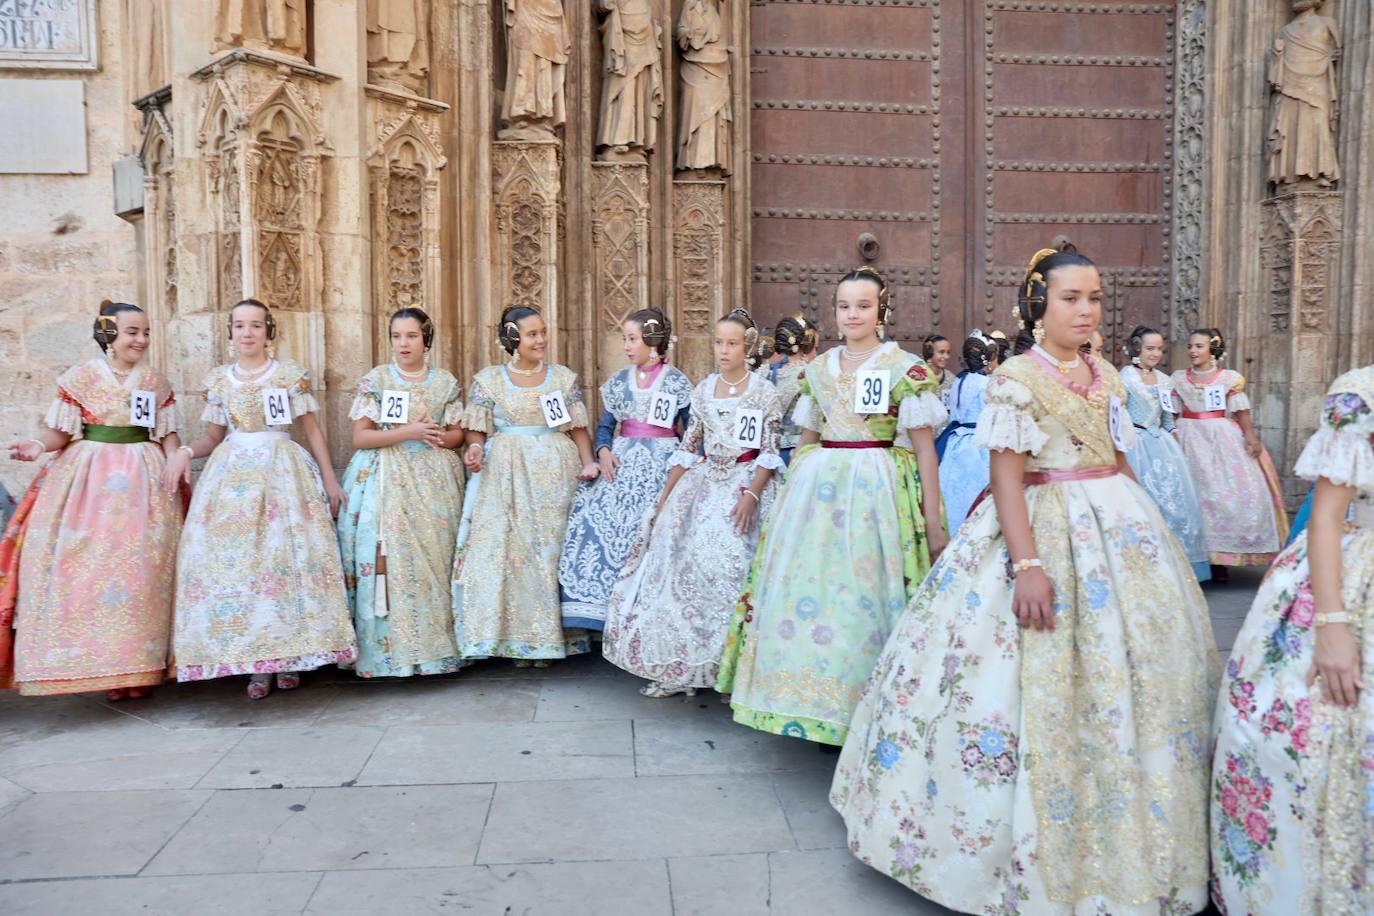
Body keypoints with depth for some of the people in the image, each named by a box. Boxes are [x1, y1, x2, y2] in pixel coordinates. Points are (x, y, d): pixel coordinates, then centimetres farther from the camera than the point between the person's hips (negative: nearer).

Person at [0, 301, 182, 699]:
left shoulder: (156, 381, 8)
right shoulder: (80, 376, 3)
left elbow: (168, 435, 8)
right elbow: (62, 431, 3)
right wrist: (39, 445, -17)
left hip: (143, 478, 1)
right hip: (90, 476, -1)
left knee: (141, 566, -1)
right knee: (88, 564, -5)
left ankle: (140, 665, 6)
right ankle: (101, 667, 4)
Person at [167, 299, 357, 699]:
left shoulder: (291, 373, 5)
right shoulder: (217, 378, 12)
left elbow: (313, 430, 5)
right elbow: (213, 438, 16)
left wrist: (330, 480, 1)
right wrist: (186, 451, -6)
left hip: (283, 471, -2)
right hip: (232, 475, 3)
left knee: (286, 554, -7)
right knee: (233, 556, -4)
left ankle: (288, 655, 3)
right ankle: (255, 662, 2)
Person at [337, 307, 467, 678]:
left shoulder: (446, 382, 8)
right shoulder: (374, 380, 3)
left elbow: (457, 435, 10)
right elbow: (360, 437, -3)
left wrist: (436, 438, -13)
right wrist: (409, 432, -15)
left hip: (433, 479, 2)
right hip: (386, 477, -1)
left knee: (433, 554, -3)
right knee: (387, 553, -12)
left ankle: (434, 643, 6)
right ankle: (388, 646, -5)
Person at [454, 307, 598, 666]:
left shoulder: (565, 377, 8)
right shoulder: (488, 379, 6)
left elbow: (579, 430, 7)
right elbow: (477, 432, 6)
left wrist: (588, 462, -8)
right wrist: (474, 451, -15)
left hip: (556, 473, 1)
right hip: (504, 474, 0)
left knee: (551, 549, 1)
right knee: (505, 550, -4)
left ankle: (548, 637, 11)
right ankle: (514, 637, 5)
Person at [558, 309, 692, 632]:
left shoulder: (677, 382, 2)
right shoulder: (618, 381, 13)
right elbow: (605, 426, 14)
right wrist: (603, 451, -6)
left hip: (660, 464, -3)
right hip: (621, 462, 4)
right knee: (597, 517, -13)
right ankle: (602, 610, -5)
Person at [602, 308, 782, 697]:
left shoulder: (764, 391, -2)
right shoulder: (703, 390, 11)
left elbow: (770, 452, -6)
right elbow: (688, 447, 13)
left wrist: (752, 495, -19)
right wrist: (664, 496, 10)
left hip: (745, 483, -4)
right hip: (703, 482, 5)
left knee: (725, 563, -14)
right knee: (679, 561, -3)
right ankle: (678, 667, 7)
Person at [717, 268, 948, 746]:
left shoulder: (907, 369, -2)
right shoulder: (817, 369, 13)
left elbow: (924, 448, -4)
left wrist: (932, 519, -9)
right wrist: (790, 494, 17)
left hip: (877, 491, -5)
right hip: (816, 487, 5)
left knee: (866, 595, -4)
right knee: (806, 589, 5)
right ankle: (820, 704, 20)